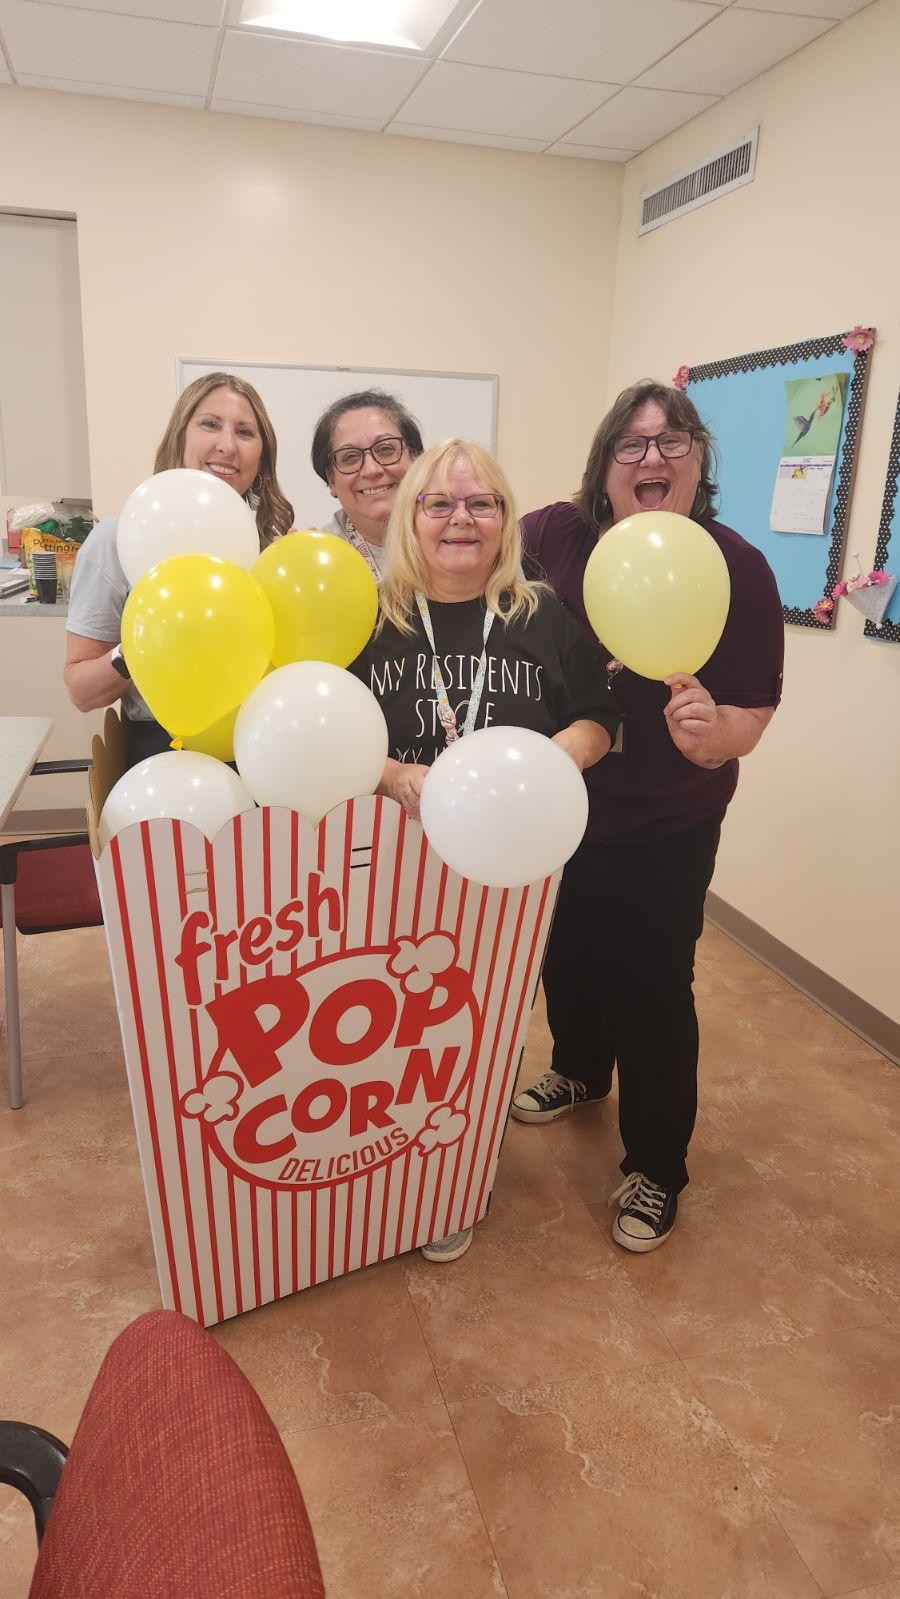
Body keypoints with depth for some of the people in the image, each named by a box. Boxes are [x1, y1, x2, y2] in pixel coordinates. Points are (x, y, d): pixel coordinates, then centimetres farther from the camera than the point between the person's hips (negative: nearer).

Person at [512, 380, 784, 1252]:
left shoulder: (735, 569, -18)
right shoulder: (556, 536, -13)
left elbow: (749, 716, -18)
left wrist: (712, 730, -39)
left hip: (664, 829, -3)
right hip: (560, 804, 4)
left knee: (650, 984, 4)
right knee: (567, 952, 21)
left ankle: (655, 1168, 29)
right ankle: (578, 1069, 54)